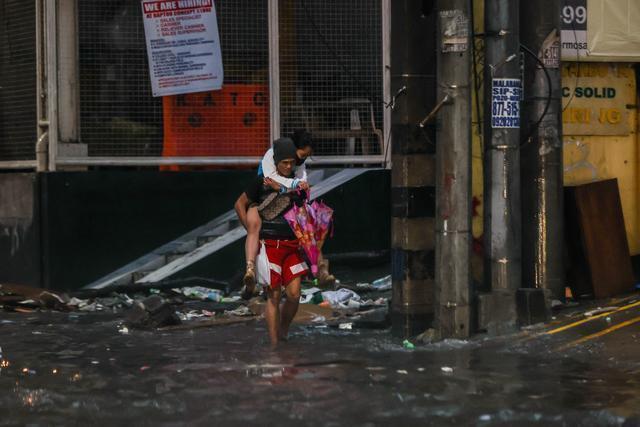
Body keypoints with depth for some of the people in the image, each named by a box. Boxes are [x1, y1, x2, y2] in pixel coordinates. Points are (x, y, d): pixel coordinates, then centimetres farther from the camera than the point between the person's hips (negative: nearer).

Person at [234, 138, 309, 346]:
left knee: (294, 295, -3)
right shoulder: (261, 182, -5)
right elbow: (240, 204, 5)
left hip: (292, 246, 4)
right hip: (269, 245, -4)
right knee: (274, 297, -4)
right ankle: (274, 344, 2)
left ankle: (283, 333, 20)